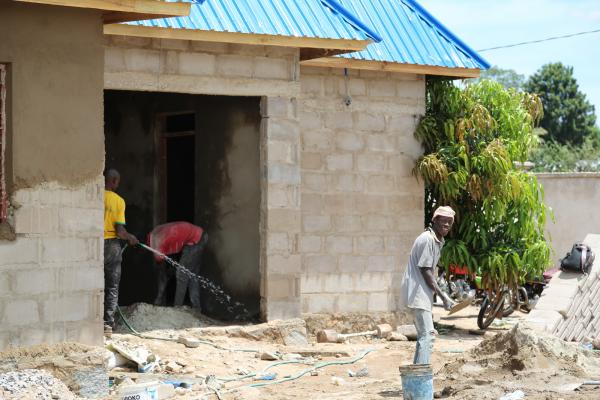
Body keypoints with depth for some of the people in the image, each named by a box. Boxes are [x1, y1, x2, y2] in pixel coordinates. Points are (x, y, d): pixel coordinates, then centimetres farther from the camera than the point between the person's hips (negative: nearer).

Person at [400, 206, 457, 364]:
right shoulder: (427, 239, -16)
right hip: (417, 293, -11)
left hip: (423, 293, 11)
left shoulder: (438, 241, 15)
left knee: (424, 335, 16)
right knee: (427, 336, -14)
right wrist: (443, 296, -17)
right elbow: (425, 271, -19)